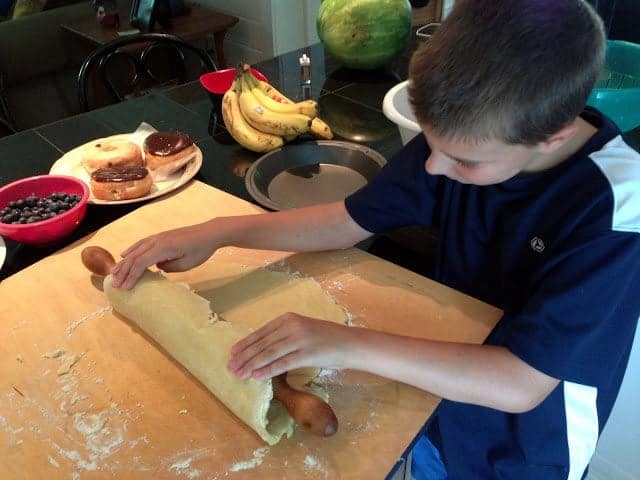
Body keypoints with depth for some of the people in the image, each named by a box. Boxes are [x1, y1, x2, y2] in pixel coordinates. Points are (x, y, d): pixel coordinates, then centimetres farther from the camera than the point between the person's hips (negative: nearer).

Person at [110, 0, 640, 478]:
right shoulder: (469, 132, -17)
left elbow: (521, 385, -34)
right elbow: (348, 222, -9)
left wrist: (349, 344, -41)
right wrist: (220, 231, -19)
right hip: (435, 403, 3)